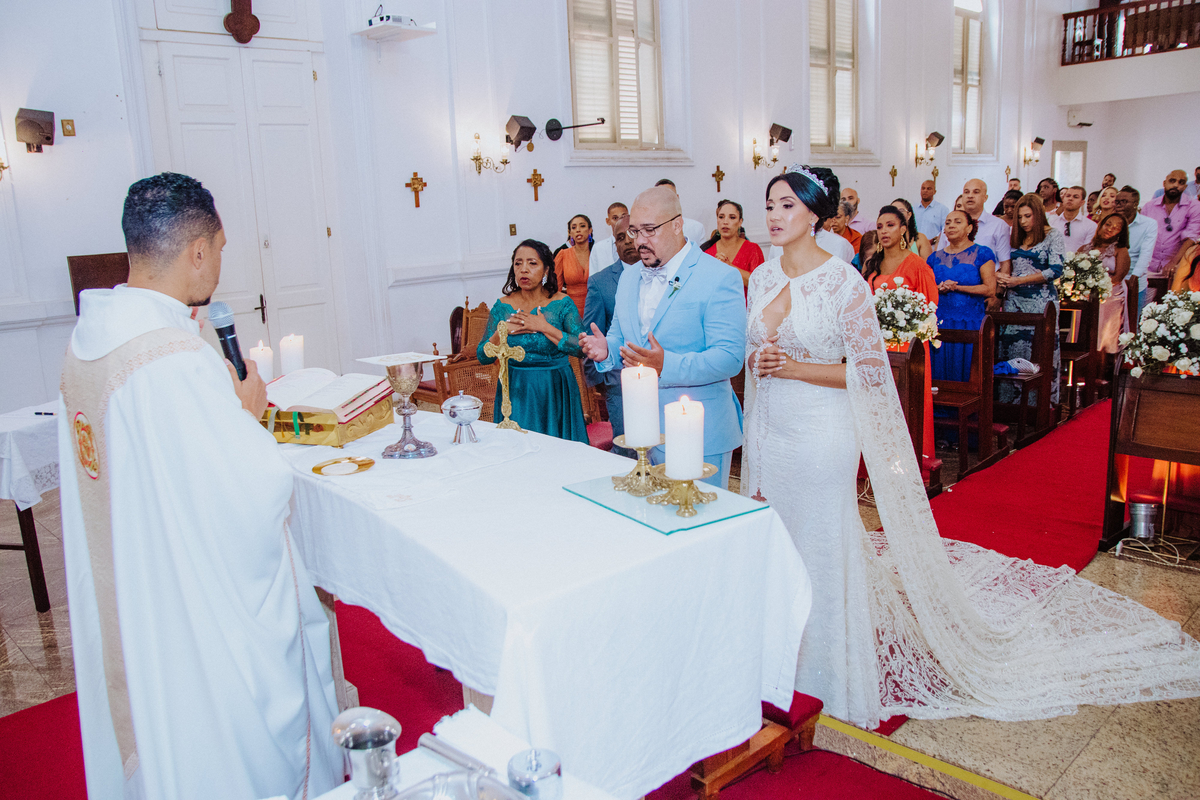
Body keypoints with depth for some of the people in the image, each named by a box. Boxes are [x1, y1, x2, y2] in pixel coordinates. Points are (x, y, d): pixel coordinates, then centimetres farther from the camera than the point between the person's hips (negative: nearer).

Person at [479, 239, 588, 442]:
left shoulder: (562, 303, -3)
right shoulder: (503, 306, 2)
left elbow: (583, 348, -16)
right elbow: (482, 356, 2)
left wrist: (545, 328, -18)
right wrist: (503, 332, -14)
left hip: (555, 391, -1)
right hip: (515, 393, 2)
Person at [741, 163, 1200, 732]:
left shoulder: (842, 282, -14)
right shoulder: (761, 278, 4)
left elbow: (869, 370, -14)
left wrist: (795, 368, -19)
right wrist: (756, 361, -5)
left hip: (821, 437, -6)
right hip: (769, 432, 6)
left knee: (821, 549, 7)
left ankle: (827, 679, 27)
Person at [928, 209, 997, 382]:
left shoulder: (982, 254, 3)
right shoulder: (935, 257, 14)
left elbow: (990, 290, -5)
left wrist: (956, 287, -11)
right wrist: (939, 288, -8)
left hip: (970, 324, -3)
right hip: (940, 323, 3)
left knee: (965, 372, -4)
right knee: (939, 372, 0)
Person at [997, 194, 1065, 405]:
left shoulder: (1053, 236, 0)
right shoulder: (1015, 238, 15)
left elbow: (1055, 270, -10)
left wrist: (1017, 281, -12)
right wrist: (1002, 279, -6)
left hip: (1041, 300, -5)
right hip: (1014, 300, 5)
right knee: (1011, 347, 0)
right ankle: (1010, 400, 6)